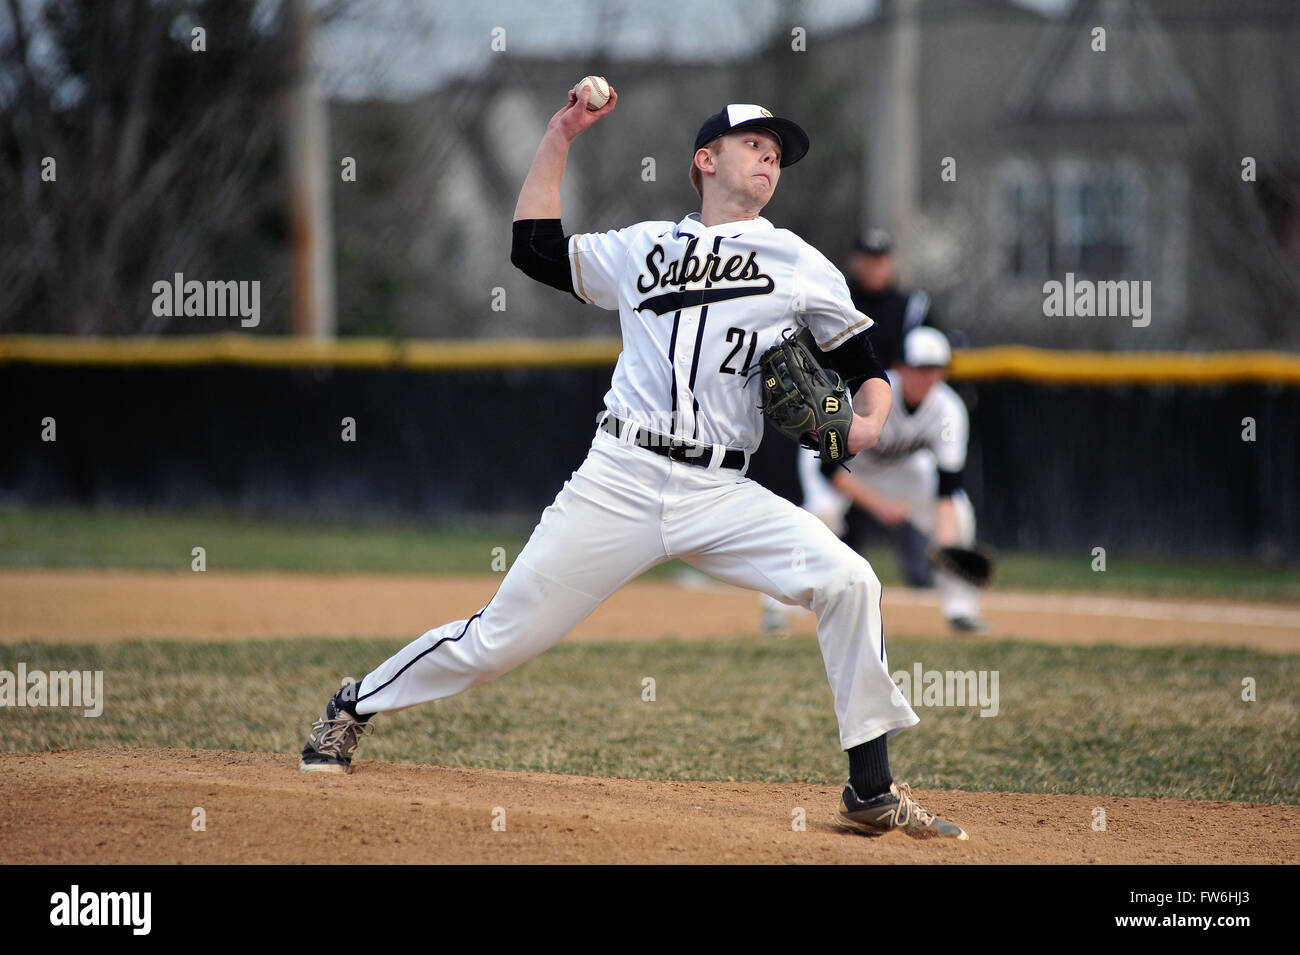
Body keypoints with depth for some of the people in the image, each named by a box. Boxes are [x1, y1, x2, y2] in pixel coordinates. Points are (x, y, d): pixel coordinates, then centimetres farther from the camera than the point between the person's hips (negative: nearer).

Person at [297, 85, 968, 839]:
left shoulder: (800, 263, 12)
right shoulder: (643, 247, 16)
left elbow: (868, 366, 13)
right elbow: (536, 247, 20)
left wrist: (869, 422, -8)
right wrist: (560, 136, 17)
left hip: (722, 496, 0)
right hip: (619, 485, 0)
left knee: (847, 581, -22)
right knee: (499, 639, -2)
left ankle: (871, 792, -14)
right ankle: (354, 708, 23)